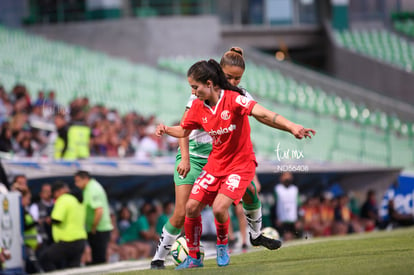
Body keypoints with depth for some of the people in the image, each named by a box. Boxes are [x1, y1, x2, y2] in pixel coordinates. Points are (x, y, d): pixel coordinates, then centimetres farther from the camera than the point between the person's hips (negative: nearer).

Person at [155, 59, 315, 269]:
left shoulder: (233, 99, -22)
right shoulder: (198, 106, -2)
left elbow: (262, 114, -33)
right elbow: (184, 131, 15)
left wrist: (292, 127, -45)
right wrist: (166, 130, -6)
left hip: (240, 164, -6)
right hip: (215, 164, 6)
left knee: (219, 208, -22)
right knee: (191, 207, -3)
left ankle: (222, 245, 10)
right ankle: (193, 257, 17)